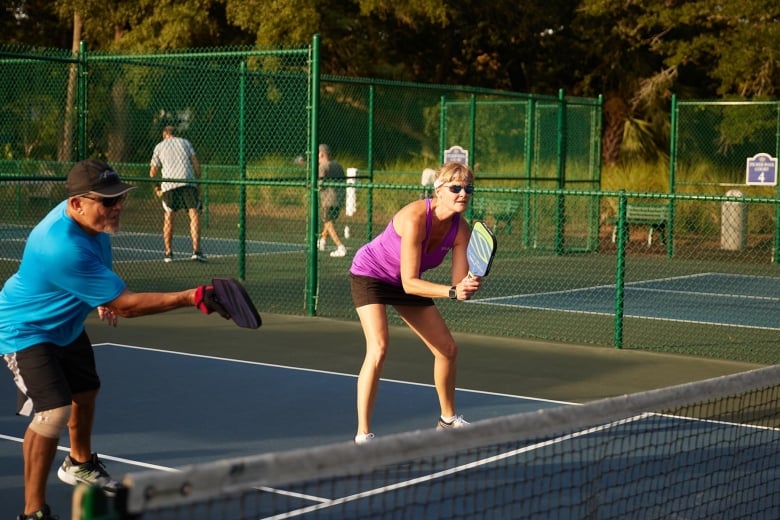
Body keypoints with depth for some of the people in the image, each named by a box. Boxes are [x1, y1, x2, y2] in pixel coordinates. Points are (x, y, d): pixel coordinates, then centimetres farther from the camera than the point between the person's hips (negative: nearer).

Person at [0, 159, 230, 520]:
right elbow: (125, 306, -38)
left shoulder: (93, 220, -13)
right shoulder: (63, 248, -42)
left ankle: (79, 464, 56)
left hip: (65, 325, 10)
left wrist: (103, 298, 10)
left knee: (85, 394, 26)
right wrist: (191, 298, -41)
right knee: (54, 412, -24)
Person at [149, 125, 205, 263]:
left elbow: (152, 172, 20)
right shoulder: (185, 142, 18)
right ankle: (196, 250, -17)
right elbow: (196, 164, 8)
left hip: (169, 184, 1)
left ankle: (168, 252, 9)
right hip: (188, 182, -1)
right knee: (194, 214, -4)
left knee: (168, 218, 11)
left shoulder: (159, 147, 19)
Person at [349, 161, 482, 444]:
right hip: (370, 273, -7)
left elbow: (459, 283, -18)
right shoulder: (415, 219, -35)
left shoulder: (461, 230, -16)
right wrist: (452, 291, -44)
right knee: (378, 349, -26)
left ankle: (447, 419, 33)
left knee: (448, 349, 10)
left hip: (406, 282, 7)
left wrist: (468, 286, -40)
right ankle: (362, 435, -19)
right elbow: (409, 283, -35)